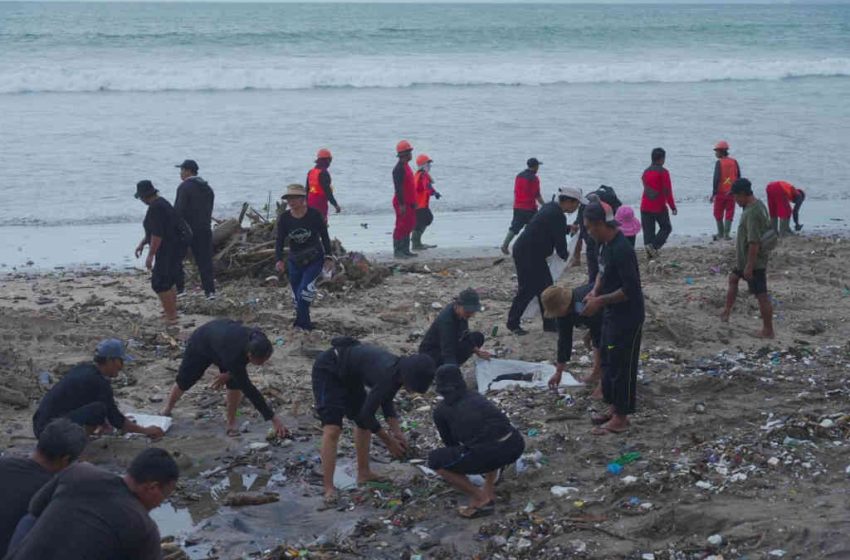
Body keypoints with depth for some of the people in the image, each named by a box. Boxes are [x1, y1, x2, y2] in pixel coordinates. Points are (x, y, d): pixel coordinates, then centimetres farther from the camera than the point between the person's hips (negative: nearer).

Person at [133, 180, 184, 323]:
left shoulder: (155, 208, -20)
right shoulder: (162, 203, 13)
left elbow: (157, 234, -25)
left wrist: (150, 255, -21)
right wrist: (142, 243, 24)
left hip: (167, 250, -11)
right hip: (174, 247, 11)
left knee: (159, 283, -6)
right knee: (169, 280, 22)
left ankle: (170, 315, -4)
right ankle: (172, 311, 34)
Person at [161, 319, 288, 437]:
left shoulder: (258, 340, -33)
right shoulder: (233, 354, -48)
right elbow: (248, 389, -43)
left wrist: (229, 374, -10)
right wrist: (273, 418, -44)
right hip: (201, 341, -4)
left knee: (236, 382, -15)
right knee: (184, 381, 12)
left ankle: (231, 422, 3)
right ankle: (167, 410, 40)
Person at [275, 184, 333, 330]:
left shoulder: (314, 215, -12)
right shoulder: (284, 218, -5)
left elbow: (324, 236, -2)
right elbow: (280, 241, -2)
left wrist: (328, 257, -7)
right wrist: (279, 259, -17)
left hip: (314, 259, -4)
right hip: (295, 260, 4)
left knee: (305, 288, -23)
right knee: (297, 293, 7)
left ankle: (301, 322, -16)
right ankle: (304, 323, 24)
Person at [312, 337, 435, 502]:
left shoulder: (398, 370, -6)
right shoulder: (387, 376, -33)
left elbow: (386, 401, 8)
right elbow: (367, 413, -27)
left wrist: (397, 431, -4)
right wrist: (389, 441, -15)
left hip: (348, 375, 10)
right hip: (328, 370, -10)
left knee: (364, 422, 15)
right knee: (332, 428, -19)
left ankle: (363, 473, 27)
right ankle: (328, 489, -21)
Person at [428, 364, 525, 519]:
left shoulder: (441, 410, 16)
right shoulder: (476, 396, 28)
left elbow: (450, 442, 31)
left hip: (488, 453, -5)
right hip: (516, 445, 5)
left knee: (434, 460, 17)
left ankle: (480, 498, 9)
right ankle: (489, 489, 29)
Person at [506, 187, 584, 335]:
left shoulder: (550, 207, 8)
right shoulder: (557, 216, -22)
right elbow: (559, 241, -17)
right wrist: (565, 256, 2)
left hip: (534, 253, 10)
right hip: (526, 255, -10)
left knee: (545, 287, 11)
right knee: (528, 290, -4)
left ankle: (549, 323, 16)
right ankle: (513, 323, 9)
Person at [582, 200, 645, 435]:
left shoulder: (621, 250, -26)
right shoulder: (607, 245, 5)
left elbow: (630, 289, -27)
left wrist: (600, 301, -22)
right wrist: (595, 291, 1)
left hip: (627, 317, -10)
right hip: (612, 314, 10)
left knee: (621, 365, -1)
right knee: (608, 361, 19)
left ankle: (620, 418, 9)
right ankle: (614, 407, 31)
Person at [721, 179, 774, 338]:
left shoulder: (752, 213, -25)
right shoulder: (758, 205, 7)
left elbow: (754, 243, -29)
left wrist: (749, 266, -25)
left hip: (753, 261, -11)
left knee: (761, 295, -3)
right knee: (733, 278, 26)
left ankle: (768, 331, 4)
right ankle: (727, 312, 38)